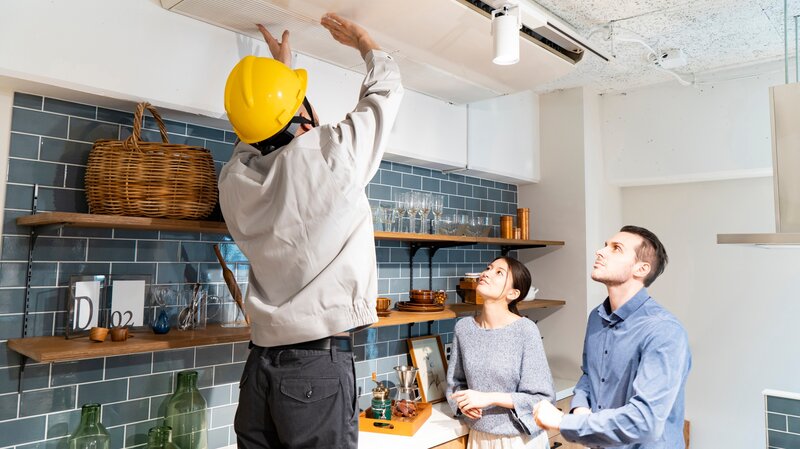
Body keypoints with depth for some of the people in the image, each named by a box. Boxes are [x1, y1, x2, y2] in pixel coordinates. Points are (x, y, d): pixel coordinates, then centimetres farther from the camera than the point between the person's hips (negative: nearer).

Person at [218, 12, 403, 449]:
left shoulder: (234, 178, 1)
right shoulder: (331, 153, -13)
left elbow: (266, 142, 24)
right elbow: (385, 91, 5)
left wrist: (279, 70, 35)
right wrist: (362, 40, 23)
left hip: (260, 364, 6)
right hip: (320, 364, -5)